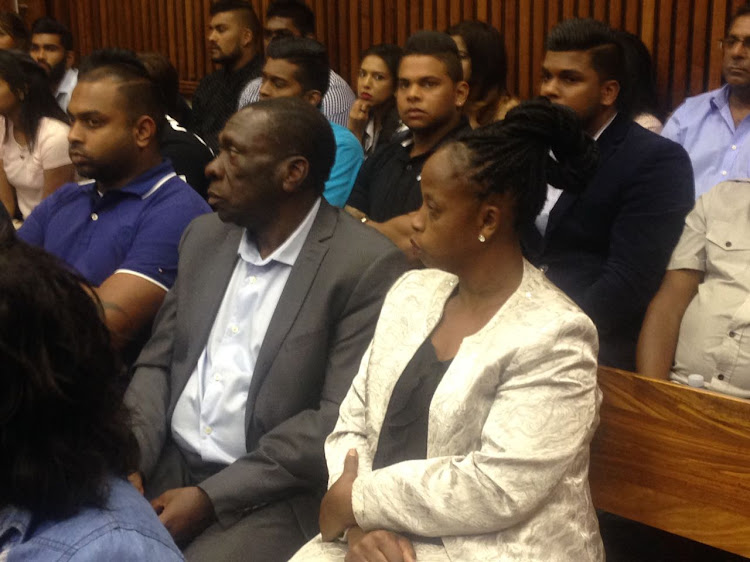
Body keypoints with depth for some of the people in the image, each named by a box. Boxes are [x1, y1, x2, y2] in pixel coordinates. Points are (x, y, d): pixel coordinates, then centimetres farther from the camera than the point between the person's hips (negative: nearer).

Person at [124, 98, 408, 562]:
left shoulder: (369, 265, -12)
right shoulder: (204, 236, 8)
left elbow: (339, 419, -16)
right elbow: (157, 363, 11)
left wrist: (212, 497, -17)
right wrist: (129, 461, -5)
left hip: (272, 497, -5)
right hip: (167, 468, 6)